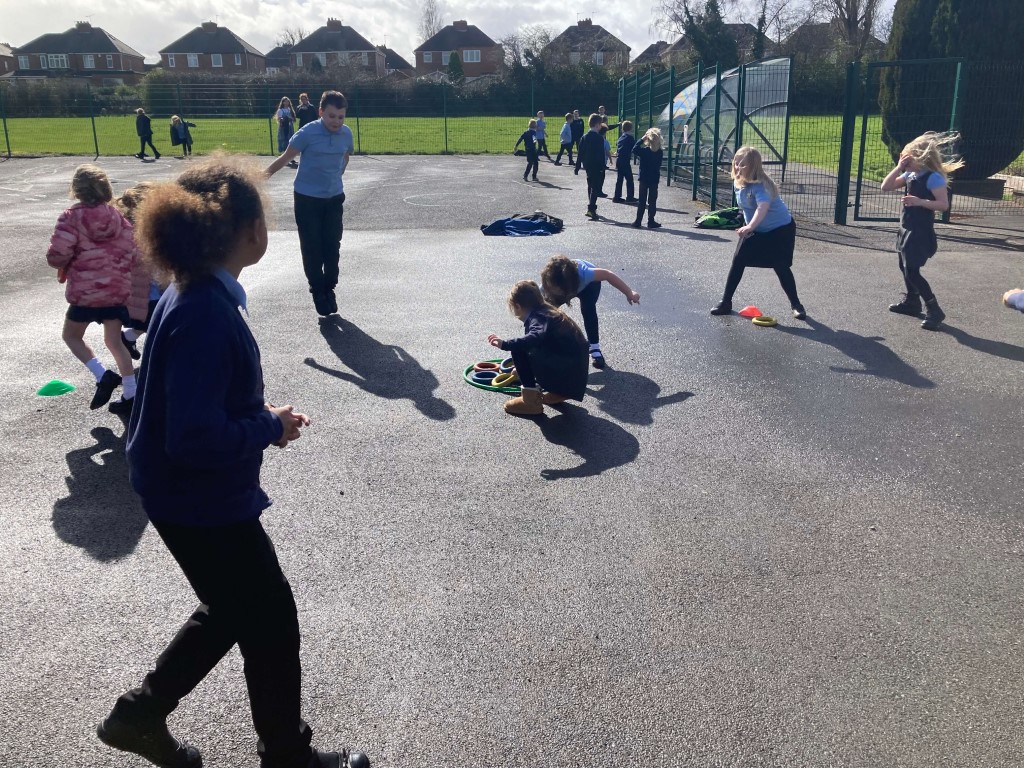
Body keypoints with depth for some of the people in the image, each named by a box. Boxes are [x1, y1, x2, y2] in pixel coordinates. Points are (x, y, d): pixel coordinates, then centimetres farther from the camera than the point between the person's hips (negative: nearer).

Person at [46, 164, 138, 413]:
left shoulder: (72, 217, -11)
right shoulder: (117, 216, 1)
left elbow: (56, 257, -15)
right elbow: (132, 255, 4)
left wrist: (66, 264, 7)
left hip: (85, 291, -4)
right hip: (117, 290, 4)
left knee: (71, 336, 18)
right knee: (114, 341, 14)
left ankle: (103, 375, -1)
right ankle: (131, 396, 12)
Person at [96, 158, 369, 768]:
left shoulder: (198, 296, 2)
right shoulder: (206, 316, -29)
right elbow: (196, 439, -32)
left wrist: (261, 414, 2)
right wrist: (272, 428, -18)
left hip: (195, 495, 9)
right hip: (204, 503, -9)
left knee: (232, 610, 26)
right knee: (273, 621, 10)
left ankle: (142, 712, 39)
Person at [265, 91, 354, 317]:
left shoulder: (346, 133, -5)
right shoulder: (308, 133, -18)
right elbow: (285, 158, -9)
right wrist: (263, 175, -10)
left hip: (334, 197, 4)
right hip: (307, 198, -3)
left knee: (332, 246, 8)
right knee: (311, 247, 1)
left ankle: (329, 289, 23)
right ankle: (318, 292, 15)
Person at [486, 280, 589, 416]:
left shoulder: (538, 318, -10)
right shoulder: (549, 312, 20)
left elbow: (536, 337, -35)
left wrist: (505, 344, -38)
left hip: (567, 375, -10)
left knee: (519, 348, -12)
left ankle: (532, 401, -10)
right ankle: (559, 392, 19)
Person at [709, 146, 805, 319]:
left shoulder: (759, 185, -31)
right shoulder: (738, 182, -7)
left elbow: (763, 206, -51)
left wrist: (750, 227, -66)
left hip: (780, 230, -7)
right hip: (756, 230, 7)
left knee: (781, 267, -6)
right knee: (738, 261, 1)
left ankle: (796, 305, 13)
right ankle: (726, 302, 11)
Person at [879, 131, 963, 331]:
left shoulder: (933, 177, -17)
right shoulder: (910, 175, 6)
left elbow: (944, 204, -21)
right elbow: (885, 187, 4)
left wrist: (920, 201, -31)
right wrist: (899, 167, -4)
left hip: (921, 232, -9)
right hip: (907, 229, 9)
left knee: (912, 272, -11)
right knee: (905, 267, 20)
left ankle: (934, 310, -4)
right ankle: (912, 302, 37)